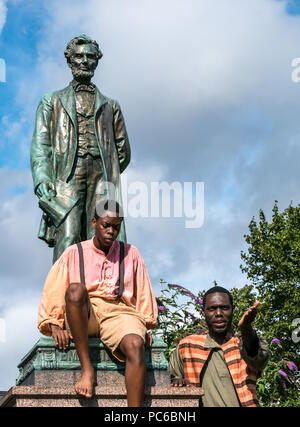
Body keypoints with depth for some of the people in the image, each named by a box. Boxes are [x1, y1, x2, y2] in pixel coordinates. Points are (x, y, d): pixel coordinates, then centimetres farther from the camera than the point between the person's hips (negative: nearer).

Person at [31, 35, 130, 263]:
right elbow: (40, 144, 8)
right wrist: (41, 178, -8)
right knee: (67, 240, -17)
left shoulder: (110, 105, 27)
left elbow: (124, 151, 25)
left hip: (101, 174, 2)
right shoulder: (52, 101, 22)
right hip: (67, 175, -1)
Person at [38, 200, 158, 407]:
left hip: (118, 312, 1)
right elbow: (52, 291, 8)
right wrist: (55, 326, -4)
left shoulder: (130, 253, 19)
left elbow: (144, 293, 19)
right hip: (82, 315, 0)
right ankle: (87, 368, -32)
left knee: (136, 345, -34)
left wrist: (146, 326, 7)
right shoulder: (74, 253, 14)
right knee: (76, 289, -36)